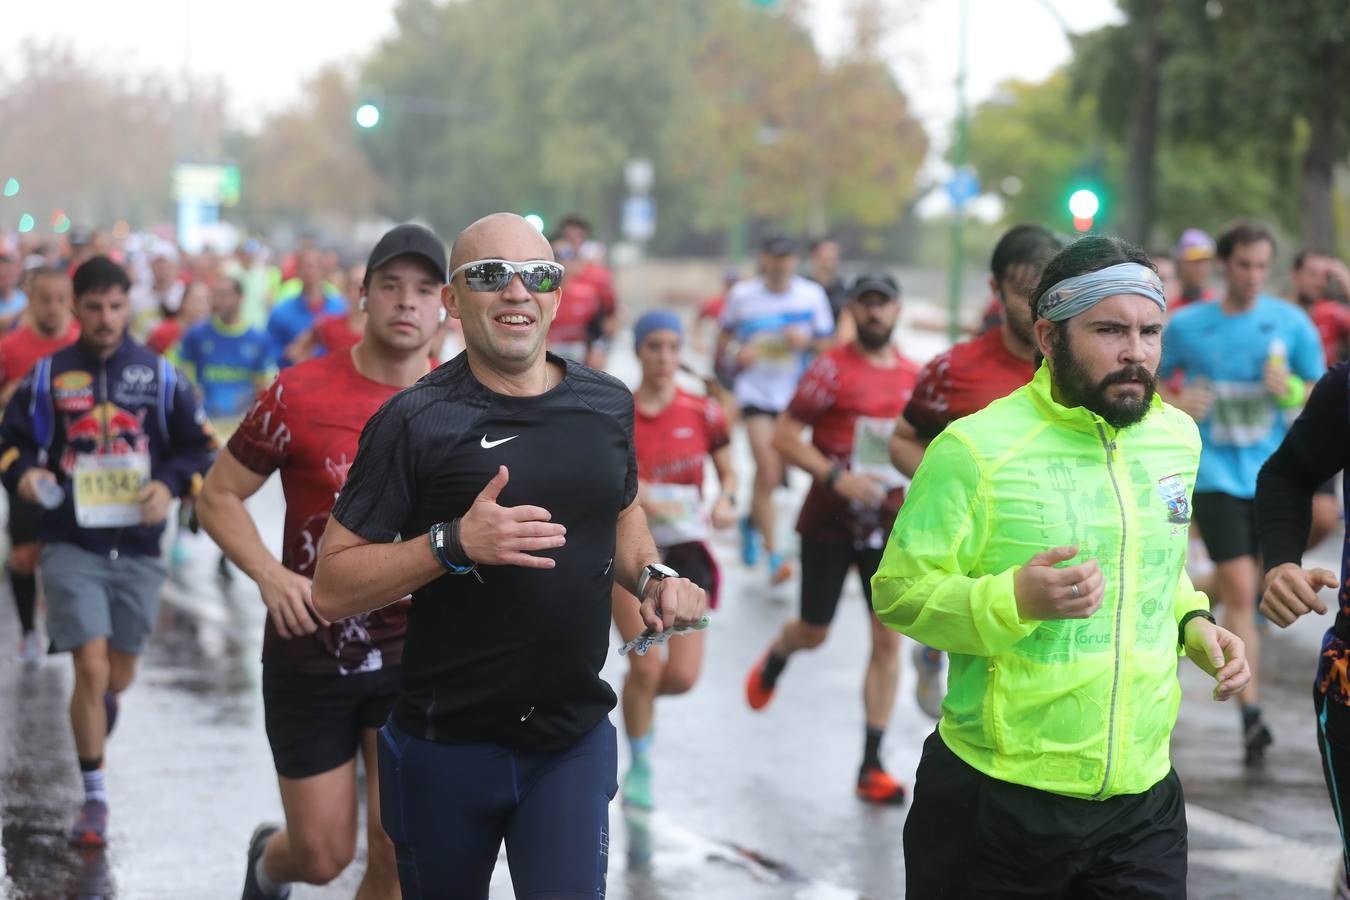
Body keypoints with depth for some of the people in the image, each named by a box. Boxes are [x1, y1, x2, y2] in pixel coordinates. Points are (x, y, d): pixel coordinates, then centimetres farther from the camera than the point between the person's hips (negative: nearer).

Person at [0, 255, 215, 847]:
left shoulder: (159, 375, 4)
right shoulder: (48, 376, 2)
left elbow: (198, 447, 9)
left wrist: (170, 484, -9)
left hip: (138, 550, 2)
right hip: (71, 548, -2)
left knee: (118, 677, 12)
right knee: (91, 670, -12)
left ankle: (92, 748, 45)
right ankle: (94, 798, 0)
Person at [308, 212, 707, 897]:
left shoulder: (608, 404, 4)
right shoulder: (416, 421, -10)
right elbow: (332, 589, -12)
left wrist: (652, 576, 3)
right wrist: (455, 544, -26)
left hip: (575, 740, 3)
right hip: (446, 749, -3)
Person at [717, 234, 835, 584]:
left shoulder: (812, 295, 0)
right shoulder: (742, 295, -1)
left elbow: (827, 343, 7)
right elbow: (725, 337, 13)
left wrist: (807, 341, -14)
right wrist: (737, 352, -8)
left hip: (794, 394, 2)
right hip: (755, 390, -2)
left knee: (769, 471, 13)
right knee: (768, 472, -15)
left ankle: (752, 520, 43)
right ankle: (773, 554, -12)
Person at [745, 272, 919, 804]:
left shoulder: (915, 377, 5)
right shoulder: (833, 368, -8)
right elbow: (784, 437, -11)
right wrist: (836, 478, -21)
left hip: (888, 525, 3)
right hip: (830, 521, -3)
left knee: (889, 639, -4)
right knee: (814, 632, 8)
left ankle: (871, 768, 1)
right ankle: (772, 662, 47)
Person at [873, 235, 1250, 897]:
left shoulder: (1176, 435, 9)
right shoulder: (976, 448, -12)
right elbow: (898, 592, -12)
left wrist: (1193, 623, 5)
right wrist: (1015, 599, -28)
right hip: (997, 805, -5)